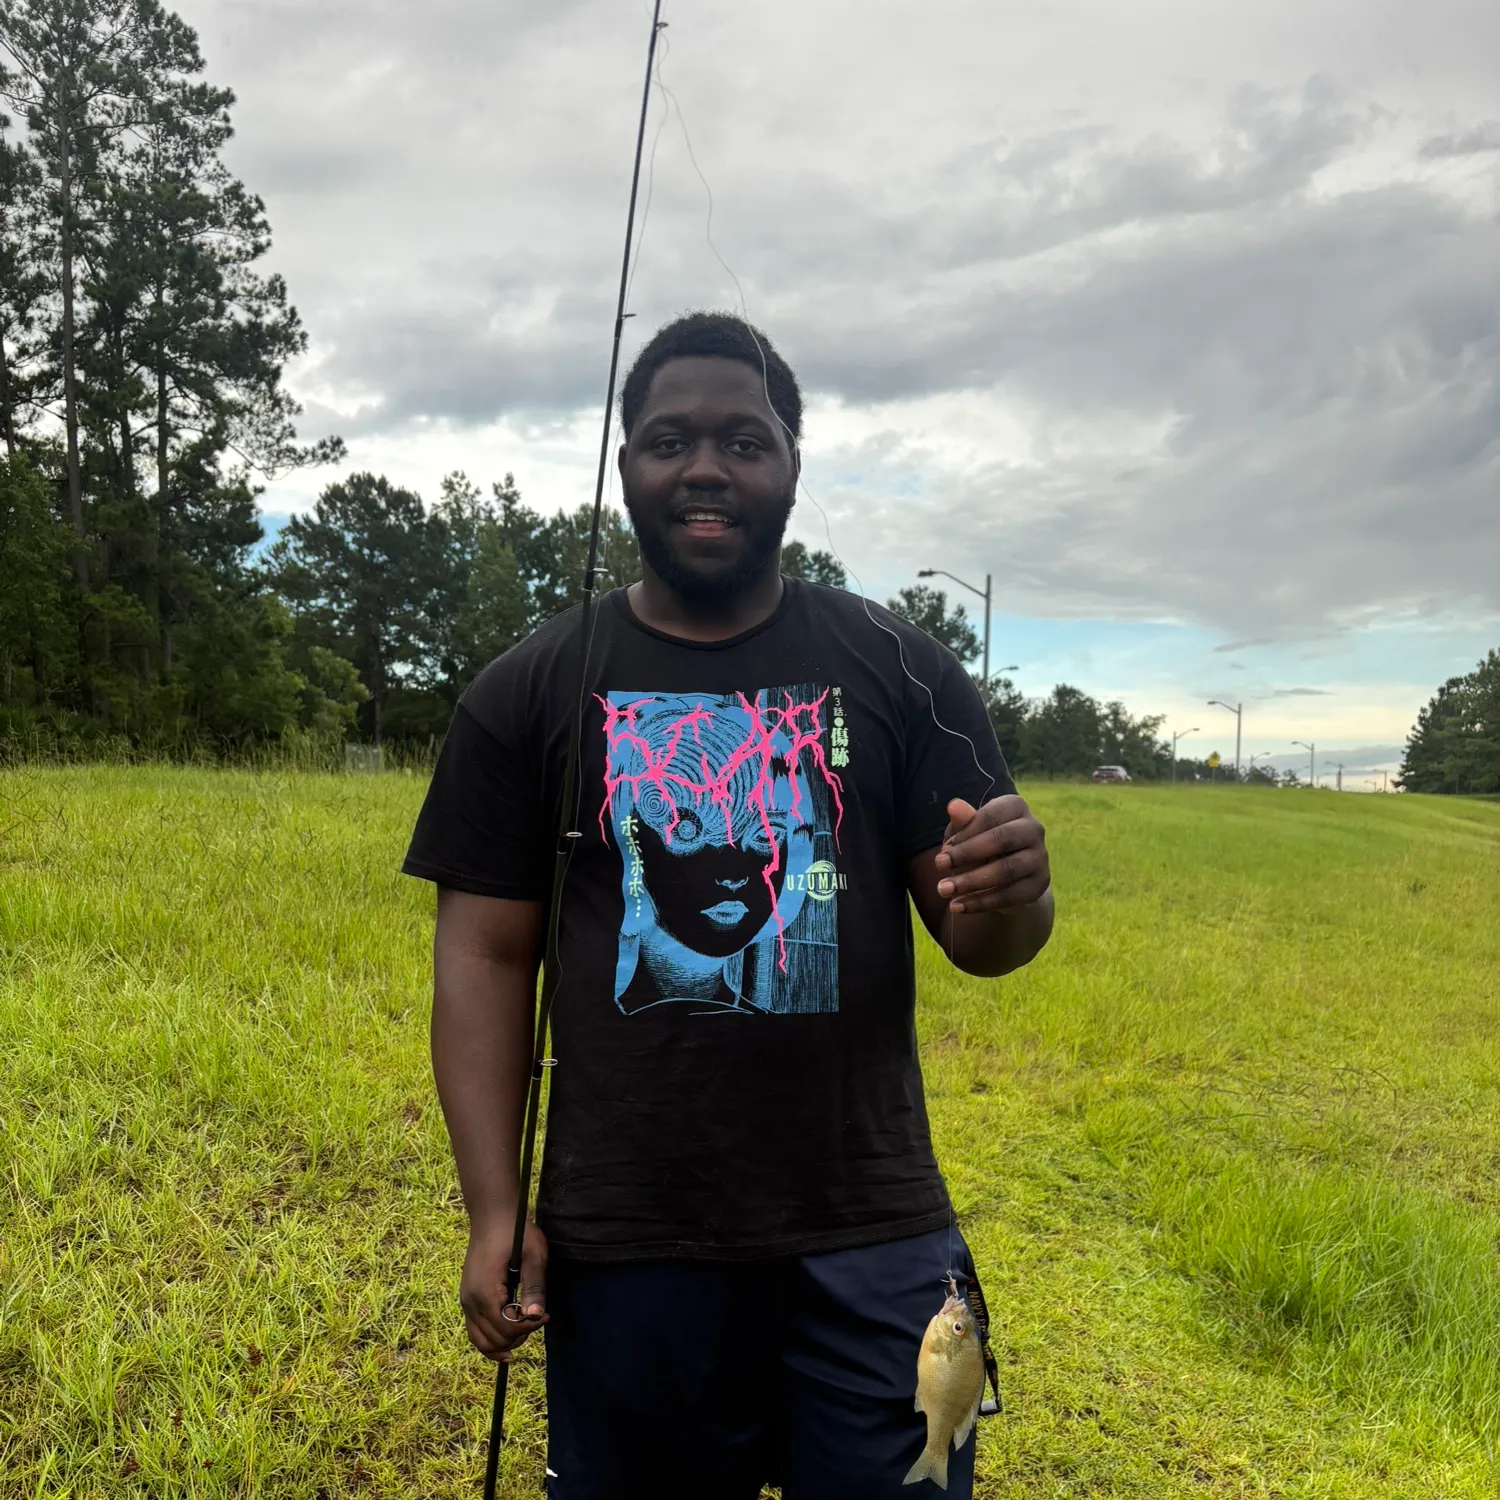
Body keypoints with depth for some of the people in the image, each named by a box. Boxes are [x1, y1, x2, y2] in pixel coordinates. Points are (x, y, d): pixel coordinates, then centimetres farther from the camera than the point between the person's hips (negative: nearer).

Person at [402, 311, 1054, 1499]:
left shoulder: (903, 674, 1)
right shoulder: (529, 694, 1)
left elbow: (979, 939, 1)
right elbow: (484, 957, 1)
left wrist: (1010, 900, -22)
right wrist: (493, 1211, -6)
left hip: (872, 1244, 0)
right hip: (624, 1252, 1)